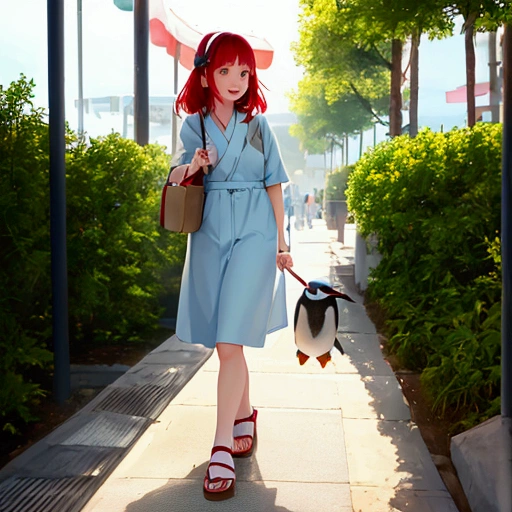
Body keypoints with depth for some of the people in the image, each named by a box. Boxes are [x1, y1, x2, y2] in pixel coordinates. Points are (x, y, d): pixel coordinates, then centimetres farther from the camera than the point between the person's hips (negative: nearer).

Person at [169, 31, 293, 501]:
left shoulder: (258, 124, 5)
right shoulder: (193, 125, 8)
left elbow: (273, 184, 8)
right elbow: (176, 175, 1)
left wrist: (281, 242, 7)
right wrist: (194, 166, -22)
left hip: (253, 232, -2)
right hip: (210, 233, 2)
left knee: (229, 341, -13)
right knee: (225, 343, 9)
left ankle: (223, 449, -13)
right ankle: (245, 417, 31)